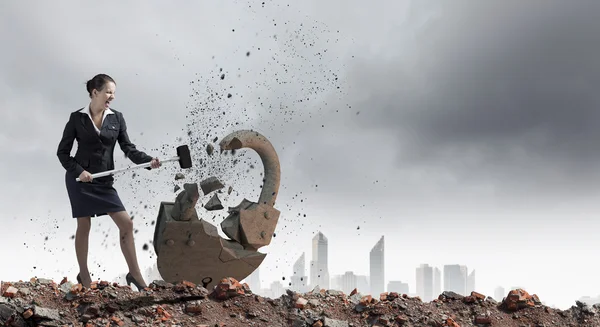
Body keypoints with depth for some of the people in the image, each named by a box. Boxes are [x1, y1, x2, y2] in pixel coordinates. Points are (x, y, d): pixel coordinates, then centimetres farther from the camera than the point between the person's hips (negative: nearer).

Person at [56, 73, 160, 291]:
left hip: (104, 181, 3)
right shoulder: (77, 118, -5)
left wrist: (149, 161, -17)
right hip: (80, 179, -3)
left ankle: (135, 274, 4)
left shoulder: (117, 118, 3)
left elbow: (128, 148, 0)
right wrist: (78, 171, -16)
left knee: (126, 223, -4)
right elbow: (62, 152, -1)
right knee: (84, 226, 5)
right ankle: (84, 275, 20)